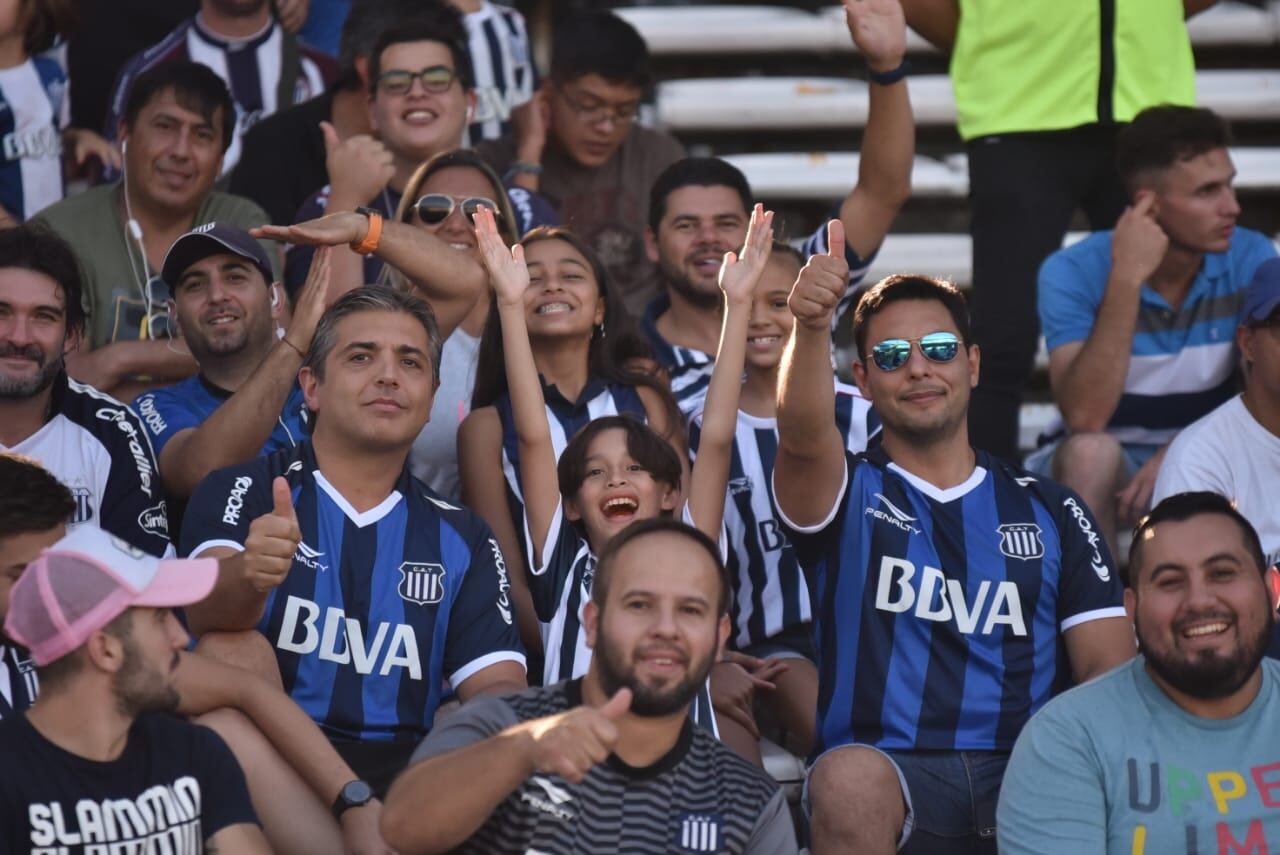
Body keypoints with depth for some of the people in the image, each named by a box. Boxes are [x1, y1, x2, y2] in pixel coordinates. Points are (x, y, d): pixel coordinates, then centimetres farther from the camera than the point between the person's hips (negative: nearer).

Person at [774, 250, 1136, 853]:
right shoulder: (848, 493, 12)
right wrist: (811, 328, -35)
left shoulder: (1050, 510, 18)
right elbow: (803, 435, -13)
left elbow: (1111, 668, 9)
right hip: (886, 771, -1)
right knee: (849, 776, -37)